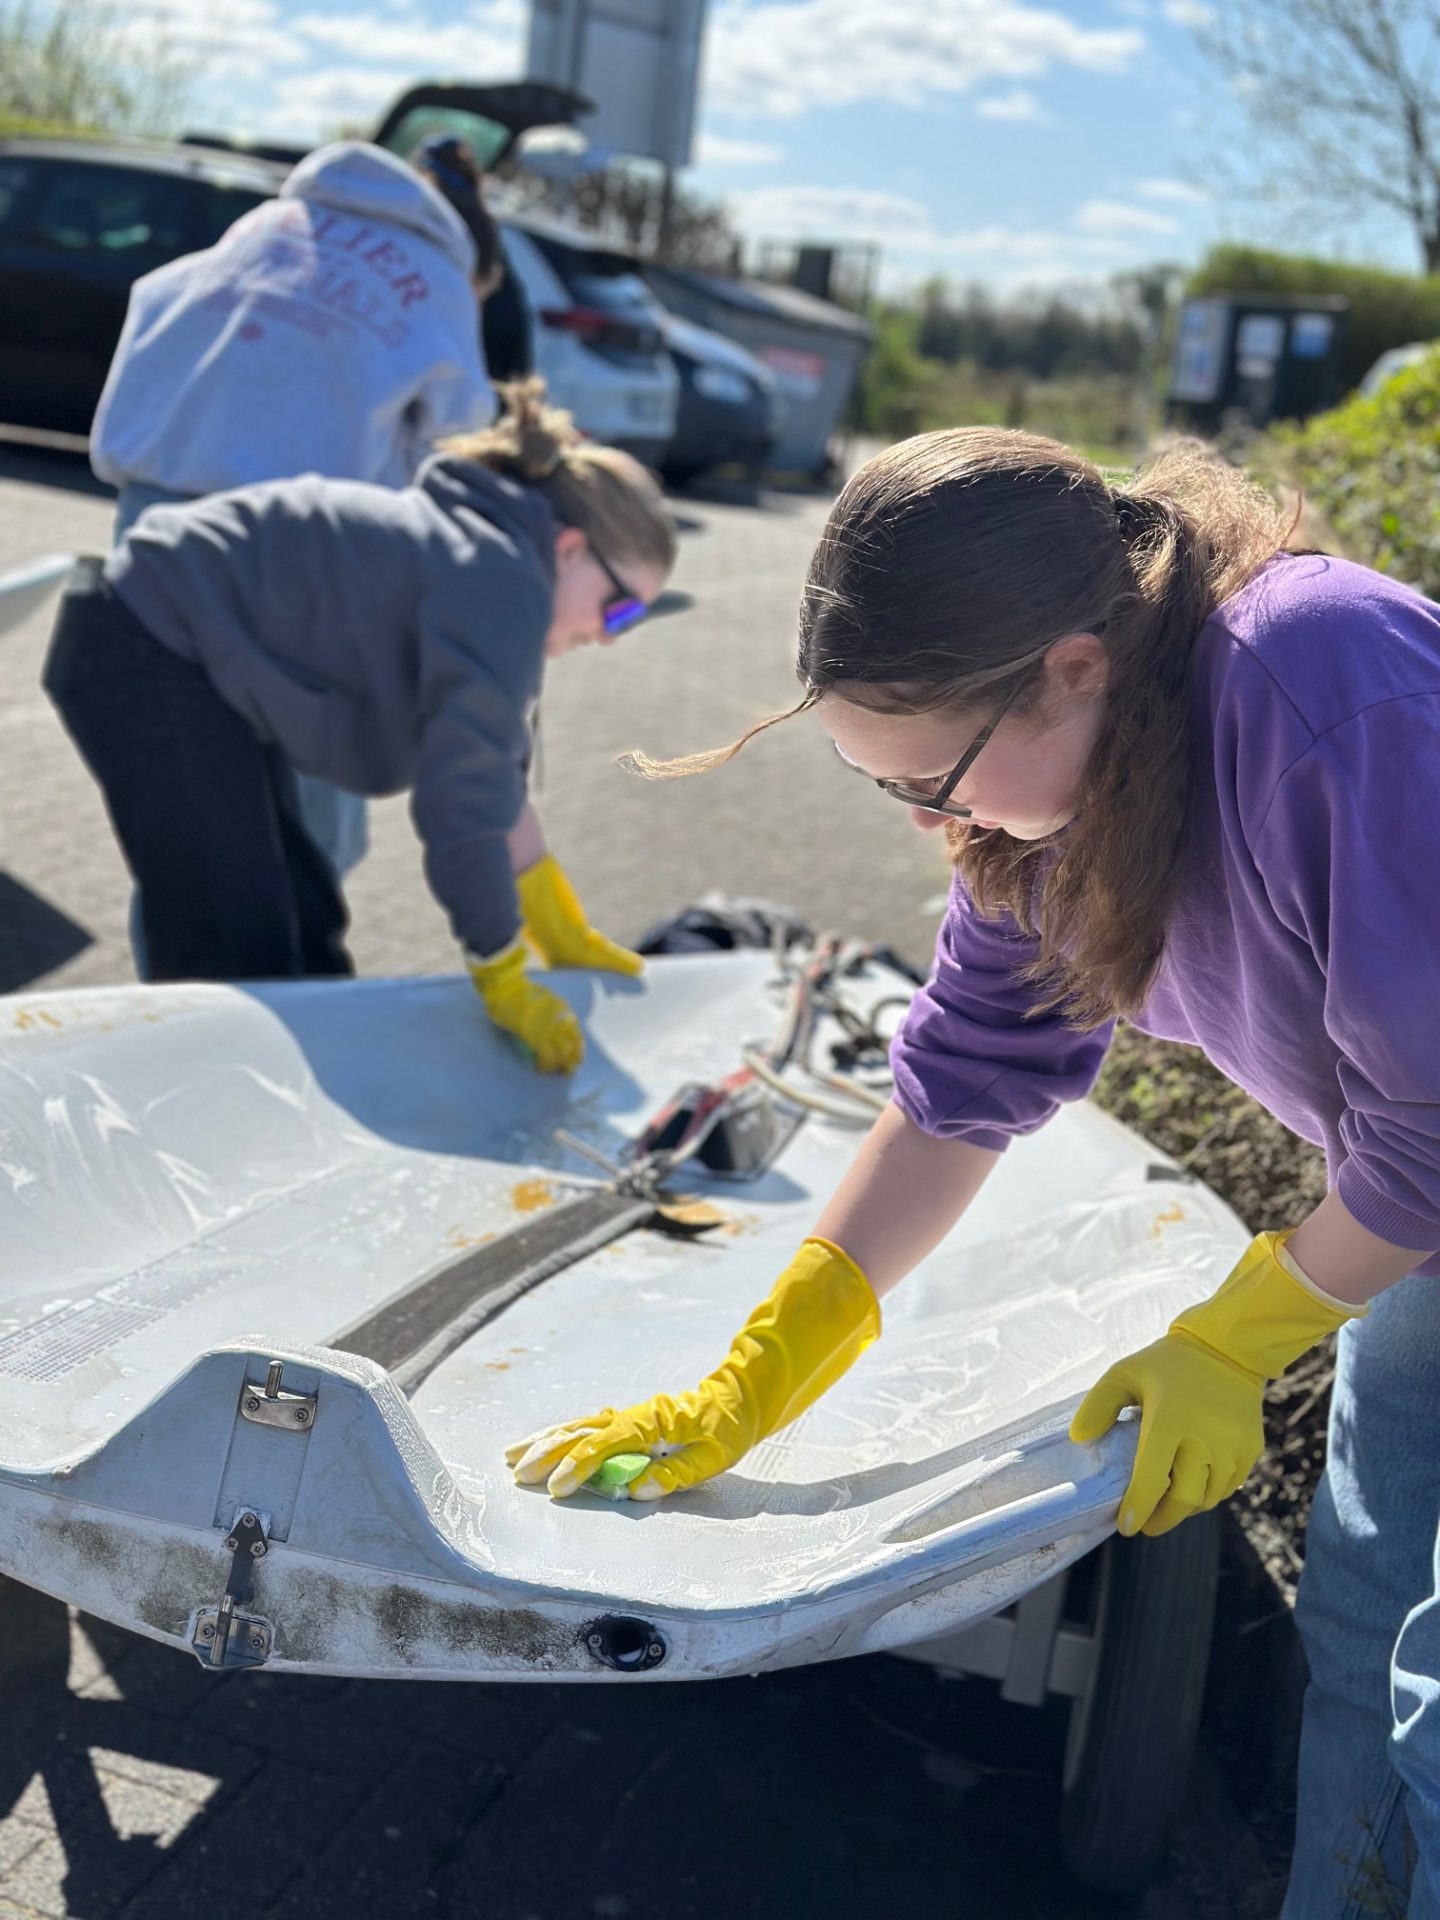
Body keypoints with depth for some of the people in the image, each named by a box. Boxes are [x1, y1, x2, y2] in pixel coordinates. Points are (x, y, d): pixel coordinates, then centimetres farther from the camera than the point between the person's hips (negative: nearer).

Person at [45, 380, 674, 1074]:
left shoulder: (473, 551, 11)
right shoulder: (504, 587, -20)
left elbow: (492, 777, 15)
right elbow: (462, 799, -24)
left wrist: (565, 935, 16)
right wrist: (505, 985, -16)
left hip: (198, 659, 11)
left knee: (305, 930, 12)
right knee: (241, 961, -13)